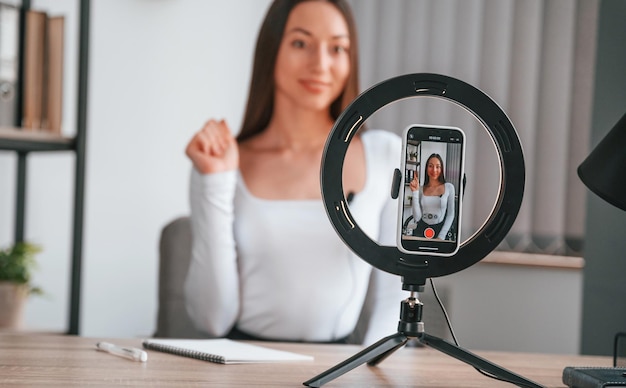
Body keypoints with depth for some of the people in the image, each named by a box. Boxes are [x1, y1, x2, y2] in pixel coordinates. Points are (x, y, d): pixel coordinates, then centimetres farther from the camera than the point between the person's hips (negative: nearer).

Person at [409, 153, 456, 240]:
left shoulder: (449, 187, 1)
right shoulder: (420, 189, 3)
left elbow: (450, 214, 1)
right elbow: (417, 218, -5)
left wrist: (441, 237, -9)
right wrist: (415, 192, -8)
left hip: (440, 230, -1)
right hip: (421, 231, 1)